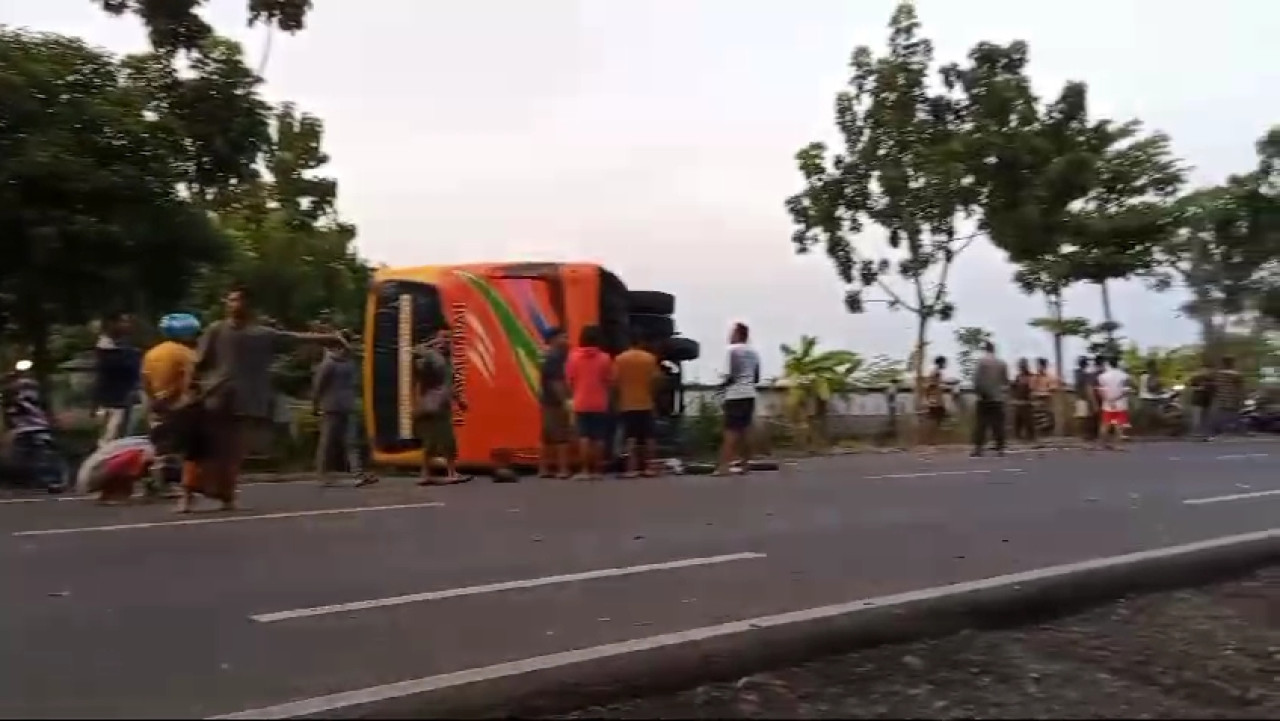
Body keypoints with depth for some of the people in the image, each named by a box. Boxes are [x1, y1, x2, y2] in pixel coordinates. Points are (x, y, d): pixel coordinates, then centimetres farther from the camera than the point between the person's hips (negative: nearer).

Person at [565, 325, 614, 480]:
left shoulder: (573, 356, -2)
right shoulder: (604, 358, -4)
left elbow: (569, 381, 0)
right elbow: (609, 381, -1)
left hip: (581, 403, 0)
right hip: (600, 404, 0)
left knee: (583, 437, 1)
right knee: (599, 437, 6)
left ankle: (585, 470, -4)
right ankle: (597, 470, 7)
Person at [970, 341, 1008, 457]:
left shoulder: (981, 361, -6)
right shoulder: (1002, 363, 7)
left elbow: (977, 379, -12)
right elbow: (1006, 381, 8)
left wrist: (978, 392, -1)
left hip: (984, 398, -3)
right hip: (998, 398, 3)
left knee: (980, 424, -2)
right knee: (998, 425, 5)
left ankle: (978, 448, -7)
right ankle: (1000, 448, 3)